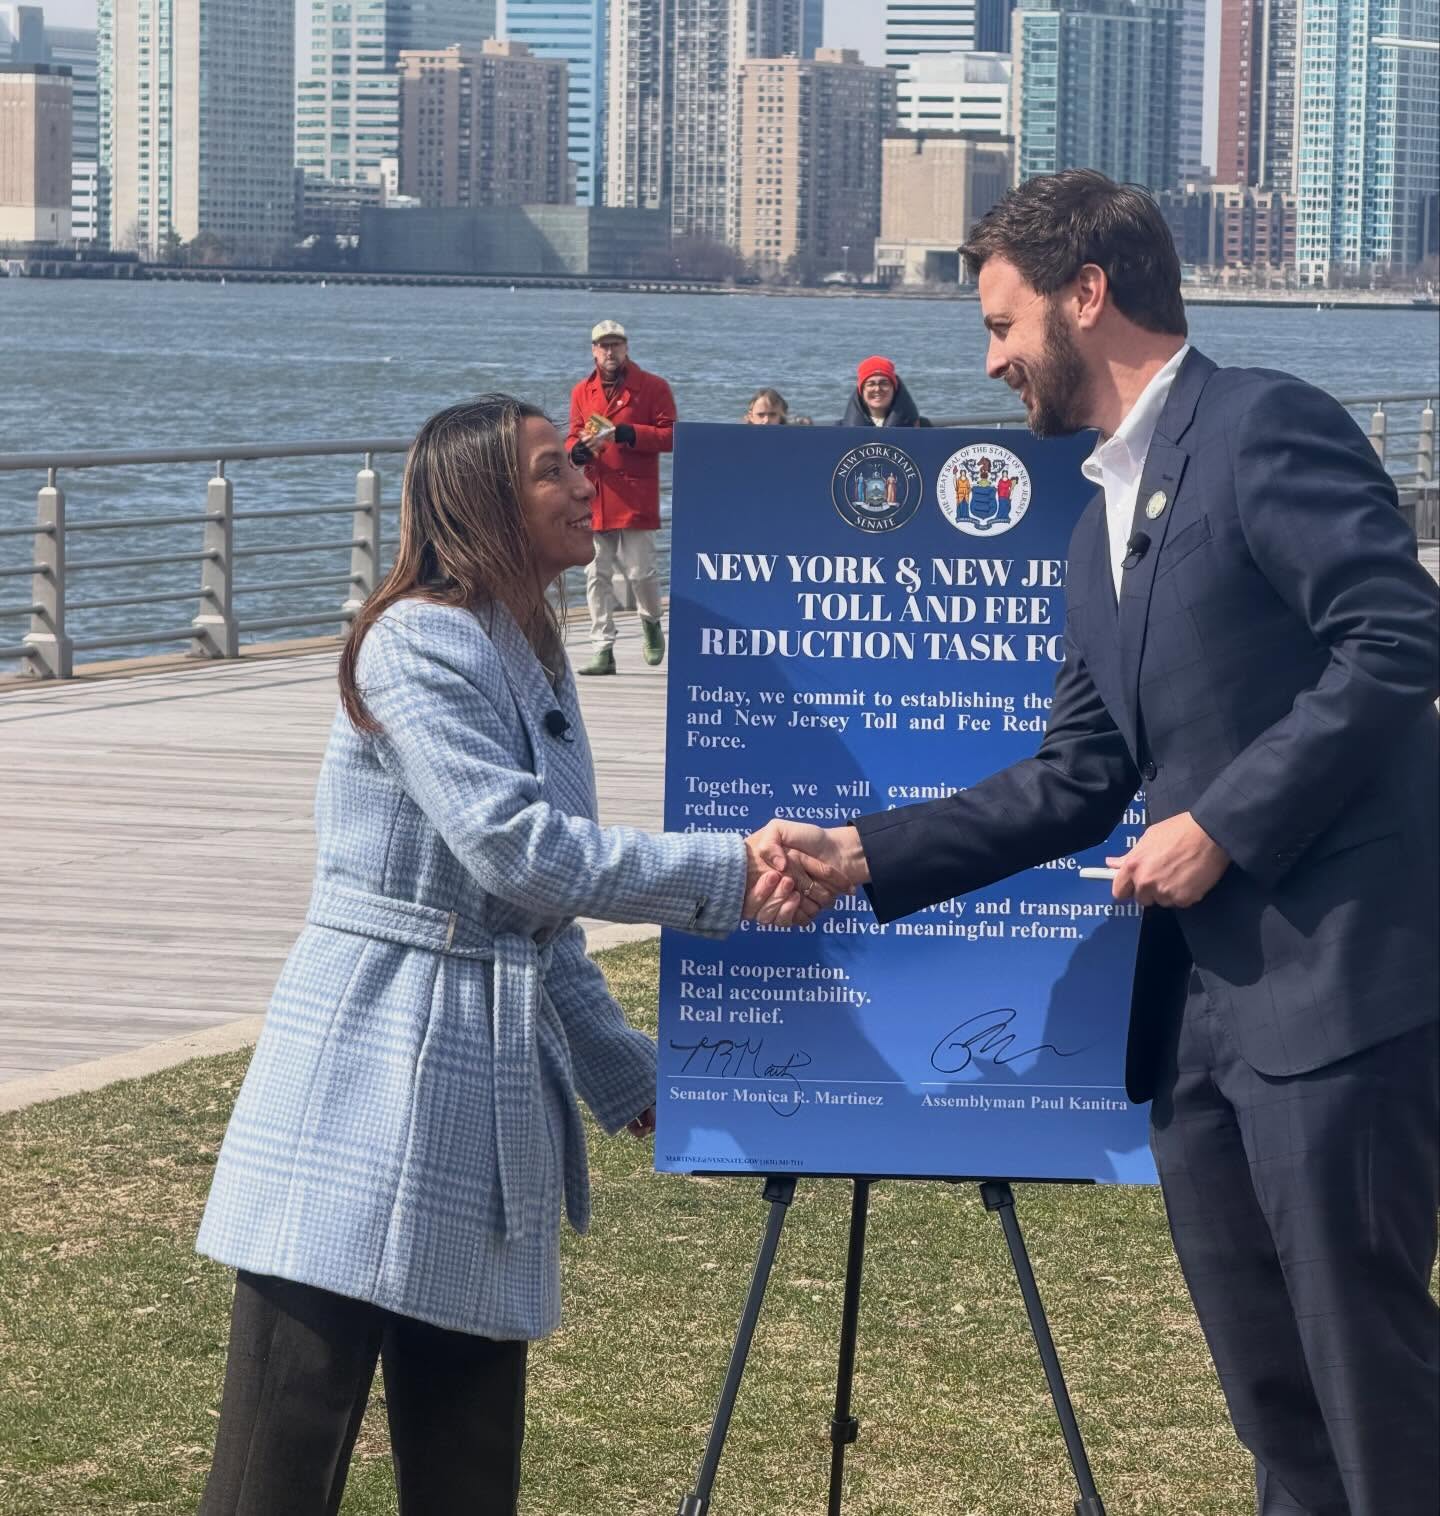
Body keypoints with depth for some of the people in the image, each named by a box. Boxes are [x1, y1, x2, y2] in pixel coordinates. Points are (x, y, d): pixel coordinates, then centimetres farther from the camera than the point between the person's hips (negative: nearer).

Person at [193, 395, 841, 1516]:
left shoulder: (533, 658, 15)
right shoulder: (419, 646, -12)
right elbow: (515, 851, -21)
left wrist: (627, 1072, 20)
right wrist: (727, 873, -18)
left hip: (492, 1076, 9)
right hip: (375, 1069, -9)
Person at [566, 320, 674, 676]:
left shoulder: (652, 387, 2)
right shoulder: (582, 392, 14)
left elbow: (669, 435, -4)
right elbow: (574, 438, 18)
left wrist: (626, 433, -16)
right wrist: (579, 449, -6)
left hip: (635, 497, -4)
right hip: (594, 497, 4)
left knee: (640, 571, -4)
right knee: (596, 576, 1)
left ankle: (651, 622, 26)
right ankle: (602, 650, 4)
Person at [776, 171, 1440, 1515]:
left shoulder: (1264, 427, -8)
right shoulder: (1103, 522, 19)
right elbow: (1079, 780, 19)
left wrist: (1226, 822, -17)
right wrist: (869, 855, 12)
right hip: (1199, 995, 9)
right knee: (1265, 1379, 11)